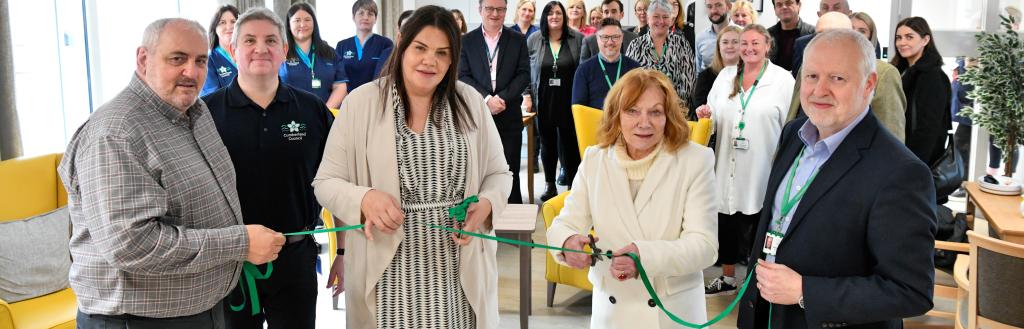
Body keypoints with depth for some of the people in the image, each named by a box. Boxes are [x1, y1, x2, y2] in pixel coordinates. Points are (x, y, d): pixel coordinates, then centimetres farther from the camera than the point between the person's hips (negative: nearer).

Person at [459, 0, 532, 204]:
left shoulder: (518, 40, 8)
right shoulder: (466, 41, 6)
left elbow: (524, 75, 1)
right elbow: (463, 76, -2)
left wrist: (502, 98, -13)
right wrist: (487, 98, -15)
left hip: (509, 117, 0)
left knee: (510, 172, 4)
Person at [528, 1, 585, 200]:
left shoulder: (577, 39, -2)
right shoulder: (533, 41, 3)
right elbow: (526, 71, 6)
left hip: (569, 101, -2)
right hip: (543, 102, 2)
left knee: (570, 143, 3)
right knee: (547, 143, 11)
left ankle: (573, 185, 14)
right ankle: (550, 185, 22)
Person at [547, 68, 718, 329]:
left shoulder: (695, 160, -10)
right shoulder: (594, 160, -1)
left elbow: (704, 245, -17)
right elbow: (566, 223, -3)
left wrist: (647, 256, -36)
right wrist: (568, 241, -28)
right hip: (610, 308, 2)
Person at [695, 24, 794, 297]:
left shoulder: (782, 79, -3)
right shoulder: (726, 75, 9)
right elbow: (715, 114, 19)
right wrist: (705, 114, -5)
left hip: (761, 169, -4)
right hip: (727, 166, 4)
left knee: (757, 226, 6)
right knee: (726, 223, 12)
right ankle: (727, 278, 28)